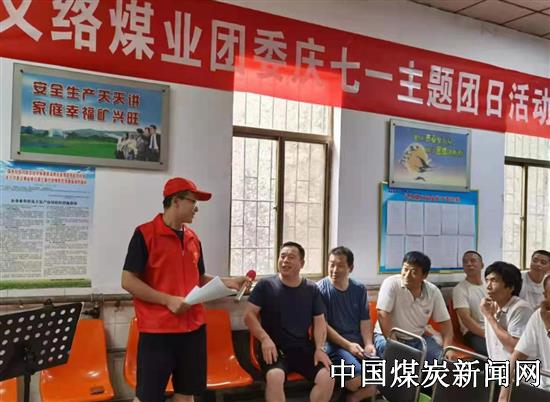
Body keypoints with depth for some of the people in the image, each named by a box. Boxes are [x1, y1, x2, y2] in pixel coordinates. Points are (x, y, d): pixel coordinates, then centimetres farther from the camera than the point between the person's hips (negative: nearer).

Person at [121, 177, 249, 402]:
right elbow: (128, 281, -12)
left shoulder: (193, 238, 11)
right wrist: (168, 300, -18)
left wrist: (229, 282, 4)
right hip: (157, 330, -6)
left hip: (193, 327, 7)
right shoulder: (145, 234, -9)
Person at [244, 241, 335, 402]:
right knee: (275, 376, -34)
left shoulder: (312, 289, 10)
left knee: (327, 378, -21)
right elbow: (249, 315, -2)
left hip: (304, 348, 3)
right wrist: (264, 338, -17)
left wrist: (319, 348, -6)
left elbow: (320, 322, 11)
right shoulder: (265, 285, 1)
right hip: (275, 348, -3)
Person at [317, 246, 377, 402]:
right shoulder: (320, 289, -6)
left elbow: (365, 320, 9)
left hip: (359, 341, 5)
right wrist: (348, 345, -14)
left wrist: (368, 344, -9)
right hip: (334, 343, -5)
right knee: (357, 376, -29)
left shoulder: (359, 289, 10)